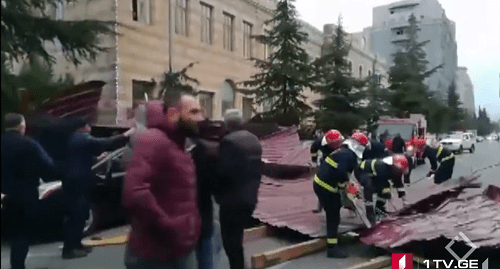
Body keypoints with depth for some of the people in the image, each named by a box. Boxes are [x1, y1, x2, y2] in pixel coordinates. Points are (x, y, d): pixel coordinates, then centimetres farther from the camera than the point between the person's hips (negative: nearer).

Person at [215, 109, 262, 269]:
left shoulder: (228, 141, -16)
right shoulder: (254, 140, 10)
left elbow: (223, 171, -21)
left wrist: (217, 192, -5)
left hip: (232, 199, -8)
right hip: (250, 197, 9)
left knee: (230, 240, 2)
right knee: (236, 238, 19)